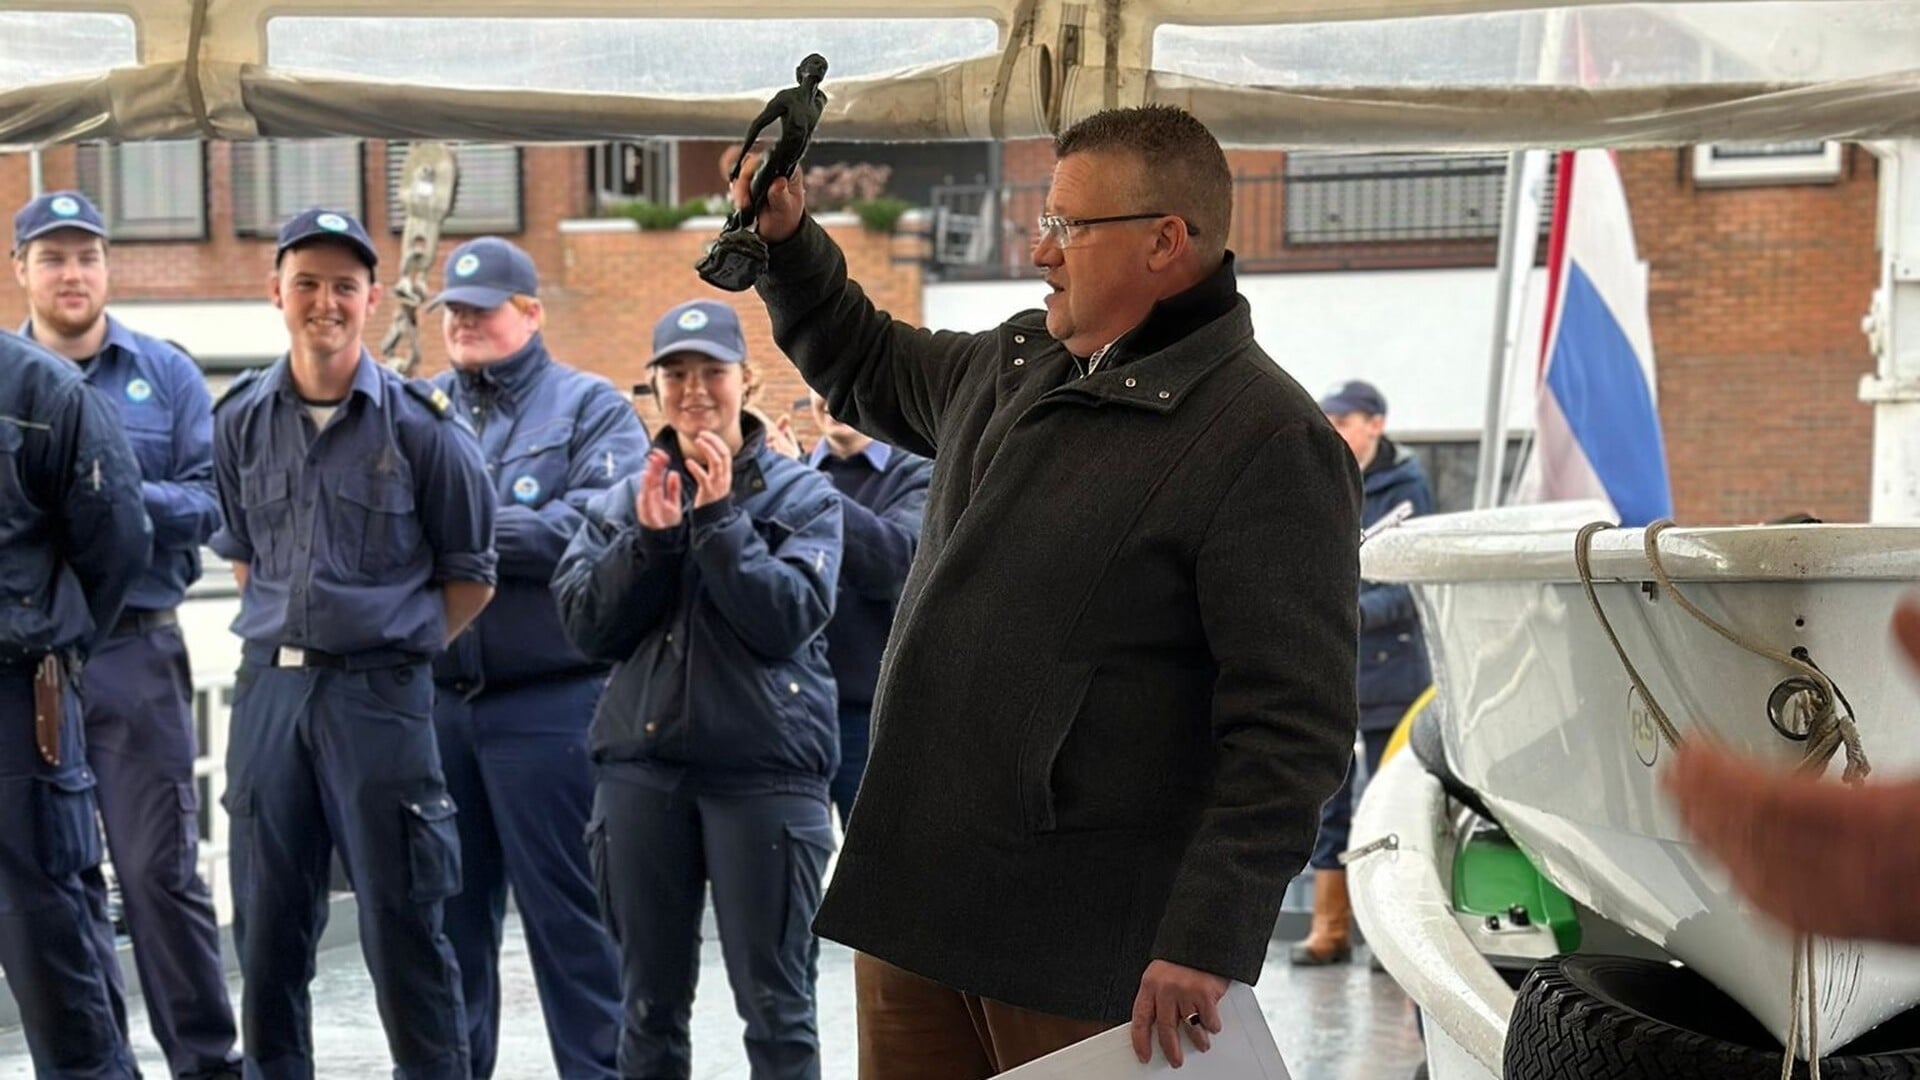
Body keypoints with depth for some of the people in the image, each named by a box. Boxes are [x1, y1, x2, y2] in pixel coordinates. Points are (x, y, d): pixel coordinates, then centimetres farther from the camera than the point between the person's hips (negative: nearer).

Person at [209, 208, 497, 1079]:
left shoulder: (420, 423, -4)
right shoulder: (242, 419, 8)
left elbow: (469, 576, 4)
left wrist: (397, 645, -1)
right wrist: (280, 642, 10)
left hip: (380, 692, -4)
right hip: (268, 687, 4)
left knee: (400, 926, -1)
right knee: (267, 926, 9)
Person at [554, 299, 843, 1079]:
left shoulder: (801, 495, 2)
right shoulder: (626, 499, 11)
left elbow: (789, 619, -11)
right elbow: (586, 627, 1)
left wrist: (719, 519, -14)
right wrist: (651, 538, -11)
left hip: (765, 771, -3)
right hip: (642, 765, 3)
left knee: (774, 1004, -2)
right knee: (650, 1004, 10)